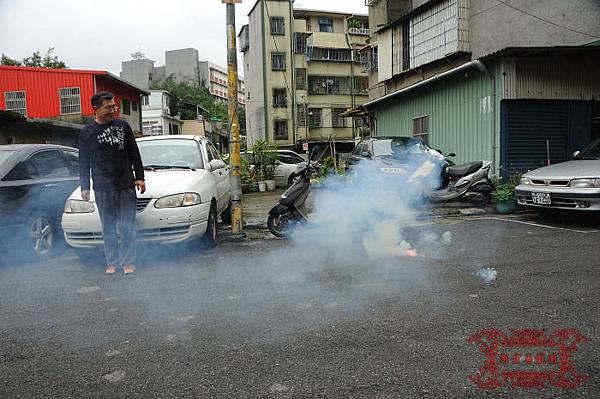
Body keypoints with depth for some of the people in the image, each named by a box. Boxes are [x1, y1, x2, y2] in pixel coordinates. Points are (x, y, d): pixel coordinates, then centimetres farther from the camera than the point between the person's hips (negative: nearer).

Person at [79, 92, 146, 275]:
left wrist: (140, 177, 4)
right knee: (108, 227, 6)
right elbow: (84, 162, 8)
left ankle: (128, 262, 10)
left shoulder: (123, 126, 7)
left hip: (126, 186, 1)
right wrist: (84, 187, 3)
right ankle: (112, 263, 16)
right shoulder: (87, 132, 5)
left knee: (128, 227, 2)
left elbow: (134, 154, 10)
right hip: (102, 189, 0)